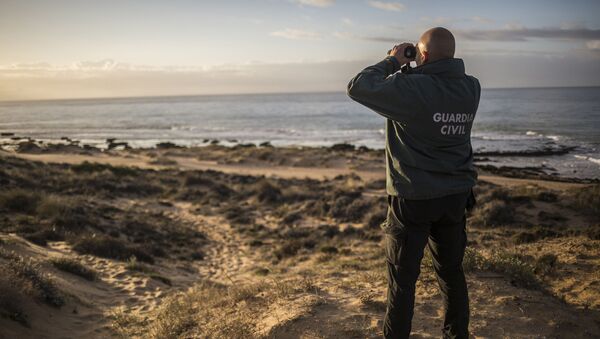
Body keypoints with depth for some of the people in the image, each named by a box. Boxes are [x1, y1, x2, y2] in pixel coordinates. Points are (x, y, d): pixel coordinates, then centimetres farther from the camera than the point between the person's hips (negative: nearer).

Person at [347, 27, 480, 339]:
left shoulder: (411, 88, -19)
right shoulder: (471, 88, -1)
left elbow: (357, 88, -14)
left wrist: (393, 62, -3)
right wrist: (407, 70, 10)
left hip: (413, 199, -6)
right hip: (456, 196, 6)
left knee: (402, 279, 6)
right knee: (451, 271, 19)